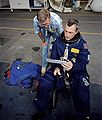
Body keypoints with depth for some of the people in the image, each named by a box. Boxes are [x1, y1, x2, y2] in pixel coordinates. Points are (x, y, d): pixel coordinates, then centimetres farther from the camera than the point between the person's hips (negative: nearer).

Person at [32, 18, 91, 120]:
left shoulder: (82, 44, -7)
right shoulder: (58, 40, 2)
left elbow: (83, 64, -11)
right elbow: (53, 57, 7)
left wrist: (73, 66, -34)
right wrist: (56, 67, -15)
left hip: (76, 71, -2)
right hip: (59, 68, 3)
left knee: (82, 94, -27)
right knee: (43, 84, -19)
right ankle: (41, 108, 9)